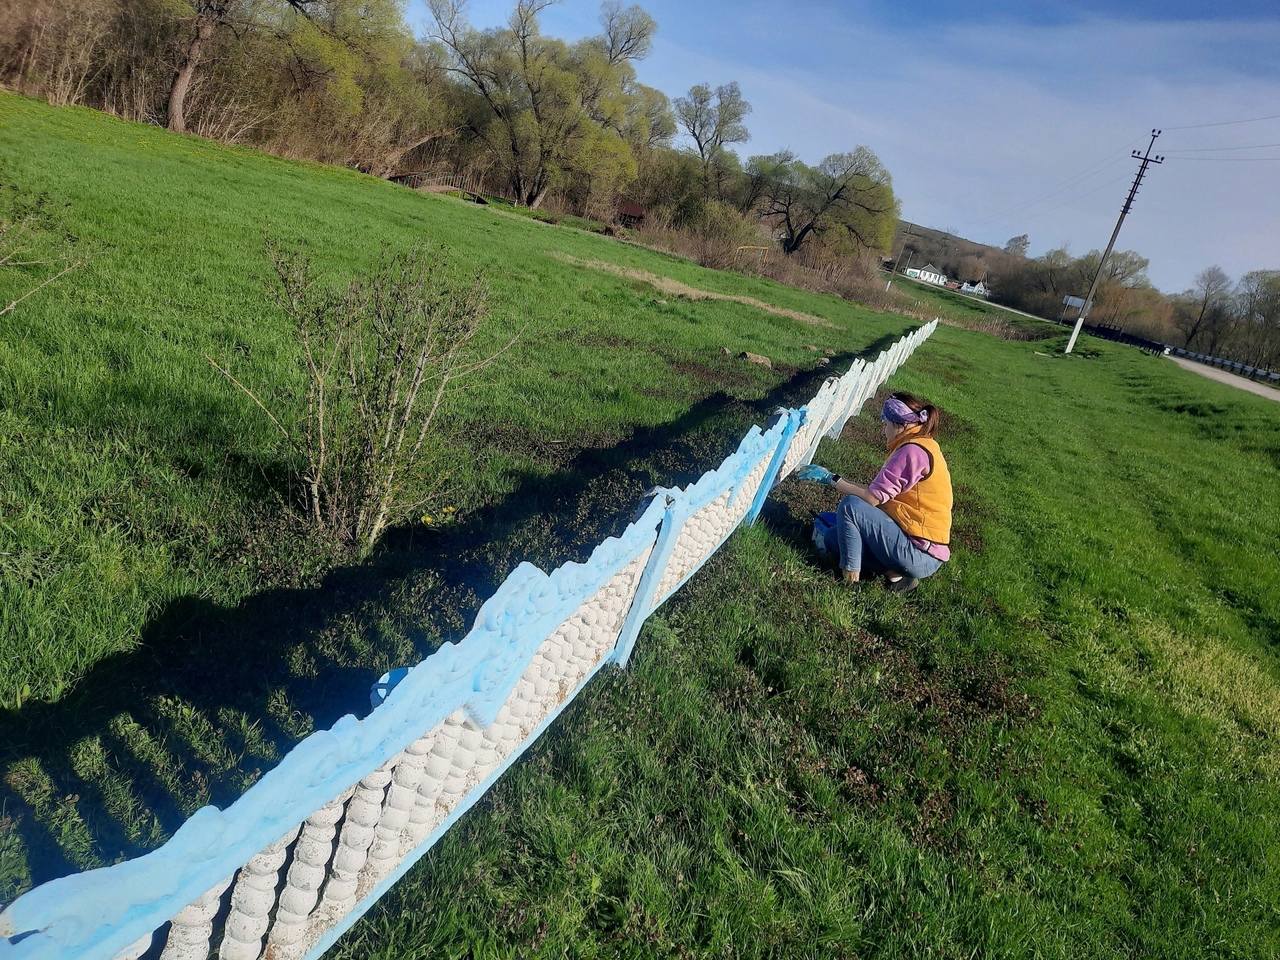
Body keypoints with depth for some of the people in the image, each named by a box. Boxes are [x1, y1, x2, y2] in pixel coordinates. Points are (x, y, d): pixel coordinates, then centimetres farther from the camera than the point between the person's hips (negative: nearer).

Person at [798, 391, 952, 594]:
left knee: (851, 506, -15)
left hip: (918, 554, -10)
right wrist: (836, 479, 13)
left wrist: (830, 478, -11)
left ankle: (850, 575, -6)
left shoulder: (913, 451, -18)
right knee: (836, 535, 14)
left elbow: (873, 498, -19)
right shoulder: (922, 446, 12)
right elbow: (880, 491, 14)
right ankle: (894, 571, 5)